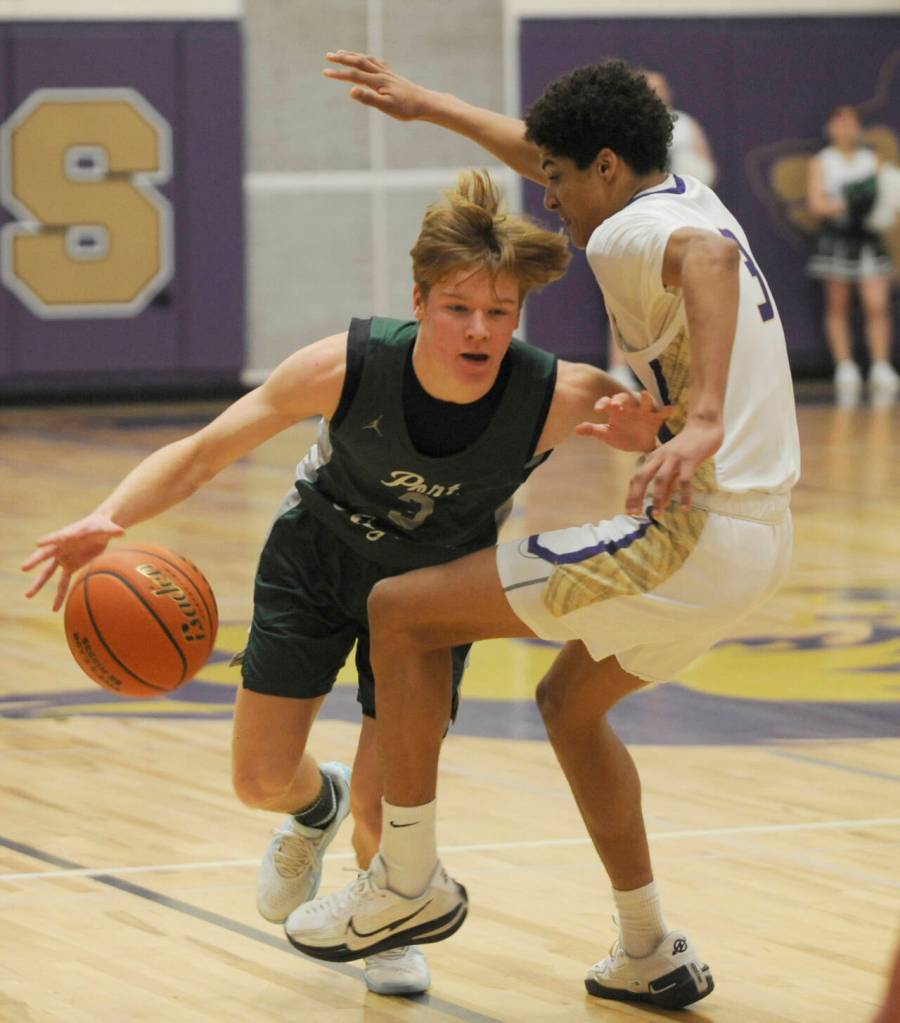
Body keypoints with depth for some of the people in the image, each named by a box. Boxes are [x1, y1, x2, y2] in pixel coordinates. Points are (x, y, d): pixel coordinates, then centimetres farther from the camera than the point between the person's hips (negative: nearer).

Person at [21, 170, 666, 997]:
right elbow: (203, 452, -25)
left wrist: (648, 433, -40)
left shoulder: (558, 398, -35)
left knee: (381, 805, -7)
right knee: (263, 781, 4)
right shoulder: (346, 368, -35)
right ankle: (317, 807, 44)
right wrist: (109, 519, -42)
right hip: (317, 554, 1)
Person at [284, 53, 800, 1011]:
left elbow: (709, 259, -37)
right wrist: (428, 104, 40)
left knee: (401, 609, -4)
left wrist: (703, 421, -49)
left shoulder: (629, 233, -12)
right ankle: (651, 953, 30)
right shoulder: (687, 199, 17)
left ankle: (408, 882, 4)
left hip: (697, 533, -10)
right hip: (757, 534, 10)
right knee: (569, 701, 30)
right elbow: (544, 150, 34)